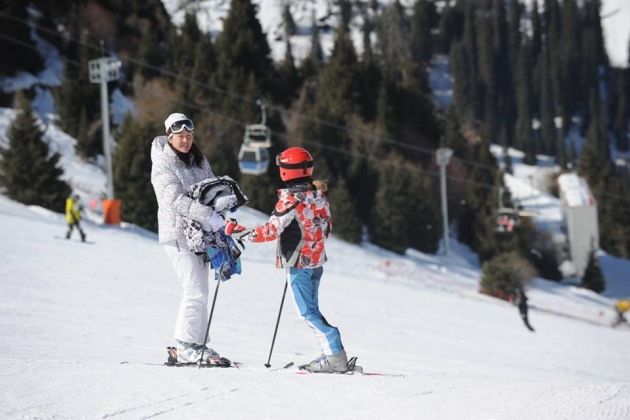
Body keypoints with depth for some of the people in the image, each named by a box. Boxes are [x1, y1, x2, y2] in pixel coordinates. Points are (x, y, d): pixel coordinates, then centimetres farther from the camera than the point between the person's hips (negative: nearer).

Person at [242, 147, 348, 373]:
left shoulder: (290, 199, -17)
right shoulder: (319, 194, 6)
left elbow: (273, 229, -20)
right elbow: (326, 226, 15)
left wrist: (246, 234, -13)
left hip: (298, 261, -8)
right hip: (317, 260, 8)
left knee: (307, 311, -5)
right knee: (311, 309, 14)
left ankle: (335, 354, -13)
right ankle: (333, 352, 8)